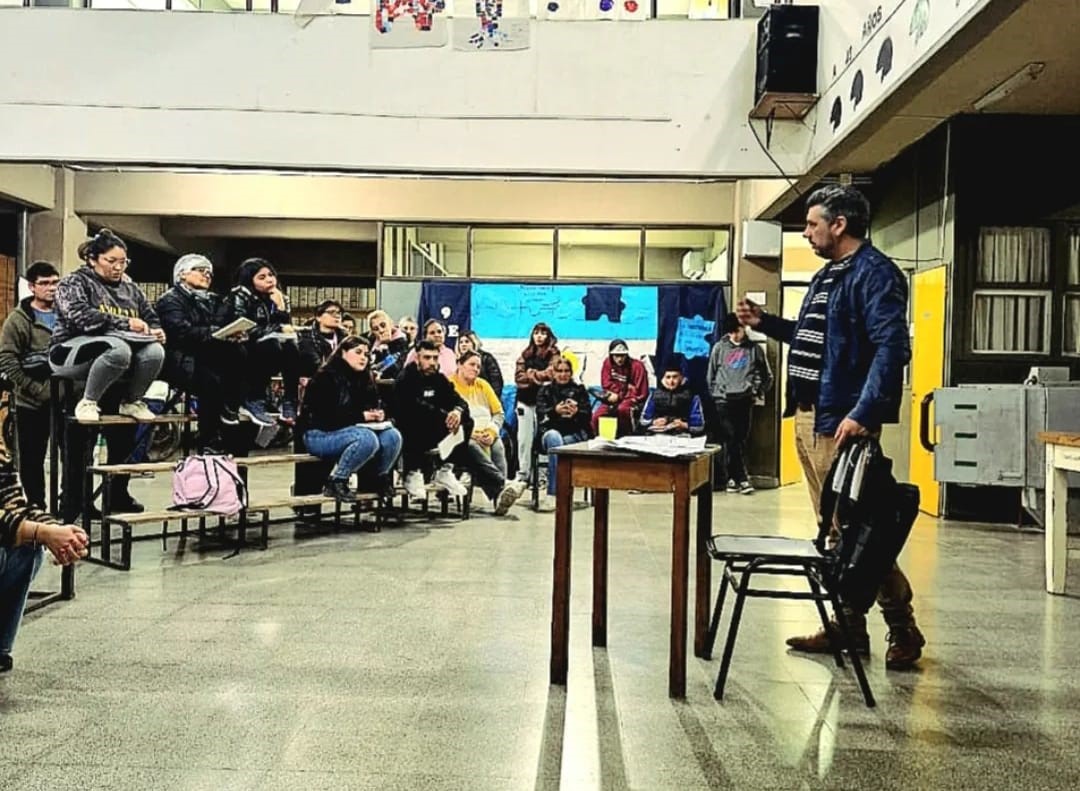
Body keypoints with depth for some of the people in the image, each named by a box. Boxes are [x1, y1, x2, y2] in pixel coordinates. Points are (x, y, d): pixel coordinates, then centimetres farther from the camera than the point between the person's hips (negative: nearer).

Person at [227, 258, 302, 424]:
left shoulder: (280, 298, 9)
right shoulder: (240, 295, -8)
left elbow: (288, 328, 2)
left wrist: (281, 309, -13)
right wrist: (277, 329, -16)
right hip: (245, 352, -5)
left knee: (291, 349, -25)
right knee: (272, 346, -33)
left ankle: (291, 402, -24)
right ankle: (254, 399, -24)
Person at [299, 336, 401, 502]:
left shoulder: (364, 379, 8)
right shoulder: (326, 377, -14)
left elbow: (374, 405, 14)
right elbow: (326, 417, -22)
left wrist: (378, 414, -11)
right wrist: (360, 417, -24)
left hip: (349, 431, 7)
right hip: (320, 435, -7)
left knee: (392, 436, -18)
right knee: (367, 439, -34)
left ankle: (381, 478, 5)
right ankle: (335, 482, -18)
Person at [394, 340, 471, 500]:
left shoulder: (439, 379, 9)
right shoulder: (405, 380, -10)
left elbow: (459, 401, -1)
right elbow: (414, 406, -27)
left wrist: (458, 411, -26)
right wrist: (445, 416, -32)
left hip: (432, 434, 6)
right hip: (409, 436, -6)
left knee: (466, 421, -11)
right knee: (416, 420, -37)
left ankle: (444, 471, -9)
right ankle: (413, 474, -20)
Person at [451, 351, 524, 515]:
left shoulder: (483, 385, 21)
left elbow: (499, 413, 18)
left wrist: (492, 431, -3)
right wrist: (471, 434, -15)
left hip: (486, 436, 4)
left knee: (497, 447, -31)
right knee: (472, 448, -38)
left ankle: (499, 494, -48)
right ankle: (504, 484, -49)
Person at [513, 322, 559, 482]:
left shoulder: (553, 353, 2)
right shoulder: (525, 353, 14)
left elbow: (550, 374, -11)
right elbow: (518, 376, 4)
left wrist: (530, 373, -4)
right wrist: (539, 375, -8)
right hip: (525, 400, 4)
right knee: (524, 438, 7)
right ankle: (523, 472, 15)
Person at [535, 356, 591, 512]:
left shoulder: (579, 389, 17)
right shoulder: (545, 390, 17)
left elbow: (587, 415, 5)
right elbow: (540, 413, 1)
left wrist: (577, 412, -19)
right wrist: (555, 410, -21)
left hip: (575, 433, 0)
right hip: (551, 430, 0)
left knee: (557, 445, -33)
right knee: (554, 438, -37)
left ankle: (552, 494, -37)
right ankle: (557, 493, -44)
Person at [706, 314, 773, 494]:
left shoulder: (754, 349, 5)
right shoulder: (719, 347, 6)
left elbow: (767, 376, 14)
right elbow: (710, 375, 12)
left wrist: (758, 393, 7)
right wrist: (714, 394, 6)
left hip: (745, 400, 0)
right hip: (723, 400, 0)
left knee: (741, 439, 1)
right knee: (730, 439, -4)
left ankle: (732, 478, 7)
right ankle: (741, 478, 1)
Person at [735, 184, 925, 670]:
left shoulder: (874, 272, -11)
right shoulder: (827, 275, 19)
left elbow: (891, 347, -21)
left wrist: (863, 414, -28)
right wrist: (765, 323, 18)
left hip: (841, 422, -10)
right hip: (808, 417, 10)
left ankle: (903, 629, 11)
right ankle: (848, 627, 23)